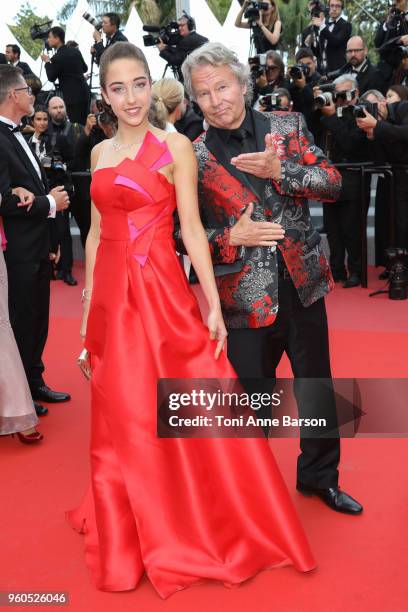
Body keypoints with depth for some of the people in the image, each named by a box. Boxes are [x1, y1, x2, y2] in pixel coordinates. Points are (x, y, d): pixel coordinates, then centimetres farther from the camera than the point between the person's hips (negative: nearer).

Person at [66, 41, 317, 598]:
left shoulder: (174, 146, -3)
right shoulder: (100, 154, 11)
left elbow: (192, 228, -7)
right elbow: (97, 231, 13)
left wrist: (213, 304, -11)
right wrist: (89, 307, 12)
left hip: (161, 292, -4)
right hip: (111, 295, 5)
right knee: (123, 419, 12)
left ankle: (216, 525, 20)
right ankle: (133, 531, 32)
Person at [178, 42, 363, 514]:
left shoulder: (287, 125, 2)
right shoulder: (194, 157, -4)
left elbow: (333, 182, -4)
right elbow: (181, 234, -1)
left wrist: (279, 170, -18)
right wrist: (231, 238, -16)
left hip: (303, 284, 3)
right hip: (244, 296, -2)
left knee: (317, 388, 14)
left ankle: (320, 476, 38)